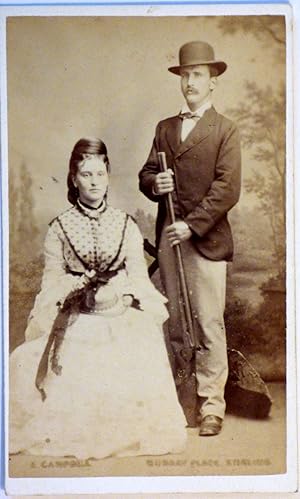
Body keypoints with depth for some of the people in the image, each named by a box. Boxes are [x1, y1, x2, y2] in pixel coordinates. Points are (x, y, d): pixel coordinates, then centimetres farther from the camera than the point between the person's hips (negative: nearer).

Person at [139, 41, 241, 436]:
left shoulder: (225, 131, 0)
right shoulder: (165, 128, 16)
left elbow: (227, 189, -9)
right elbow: (146, 173, 15)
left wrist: (192, 225, -16)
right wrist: (154, 184, -9)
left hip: (206, 239, -4)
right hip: (168, 238, 5)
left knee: (209, 325, -3)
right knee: (172, 322, 10)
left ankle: (211, 405, 6)